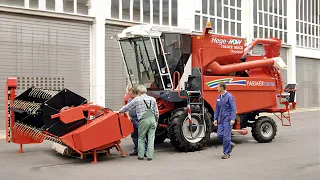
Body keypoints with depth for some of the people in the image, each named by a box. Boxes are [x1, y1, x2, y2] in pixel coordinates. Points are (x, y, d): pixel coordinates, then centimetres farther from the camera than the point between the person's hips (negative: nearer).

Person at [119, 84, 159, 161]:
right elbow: (156, 112, 13)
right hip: (152, 119, 3)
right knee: (151, 138, 5)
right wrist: (156, 120, 26)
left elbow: (127, 107, 11)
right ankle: (150, 156, 4)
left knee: (141, 138, 10)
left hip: (143, 120, -3)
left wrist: (120, 111, 27)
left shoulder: (137, 99, 3)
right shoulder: (152, 99, 13)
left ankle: (140, 155, 12)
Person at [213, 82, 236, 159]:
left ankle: (226, 153, 5)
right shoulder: (219, 97, 13)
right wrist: (215, 119, 11)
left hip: (227, 120, -7)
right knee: (220, 135, 2)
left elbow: (233, 108, -13)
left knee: (226, 136, -5)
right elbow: (217, 109, 17)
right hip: (221, 120, 7)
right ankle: (230, 144, 25)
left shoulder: (229, 96, -9)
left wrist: (233, 119, -21)